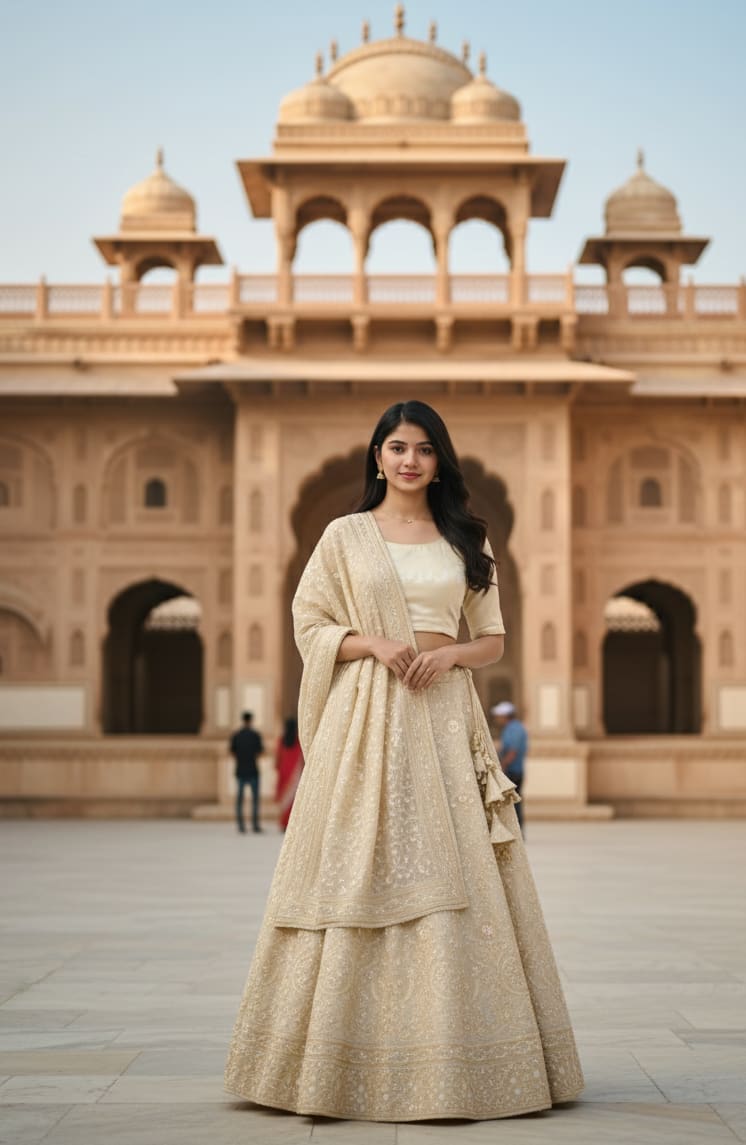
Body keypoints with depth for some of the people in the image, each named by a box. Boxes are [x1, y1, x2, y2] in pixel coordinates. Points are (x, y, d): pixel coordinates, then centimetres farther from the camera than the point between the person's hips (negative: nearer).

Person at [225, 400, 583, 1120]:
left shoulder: (466, 539, 13)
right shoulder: (345, 535, 8)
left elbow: (493, 639, 14)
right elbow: (308, 623, 5)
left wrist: (452, 654, -7)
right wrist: (372, 642, -12)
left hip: (442, 714, 2)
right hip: (365, 716, -2)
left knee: (452, 873, -3)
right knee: (359, 871, -5)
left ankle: (456, 1053, 3)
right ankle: (354, 1056, 1)